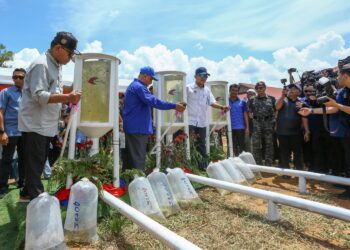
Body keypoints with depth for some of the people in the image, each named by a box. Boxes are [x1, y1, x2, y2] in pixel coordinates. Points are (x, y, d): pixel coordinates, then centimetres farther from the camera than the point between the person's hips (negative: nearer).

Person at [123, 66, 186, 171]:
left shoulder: (133, 86, 21)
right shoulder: (139, 87, -14)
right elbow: (154, 101, -23)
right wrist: (174, 106, -21)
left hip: (133, 127, 11)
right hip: (138, 128, -11)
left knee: (131, 157, 15)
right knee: (137, 159, -8)